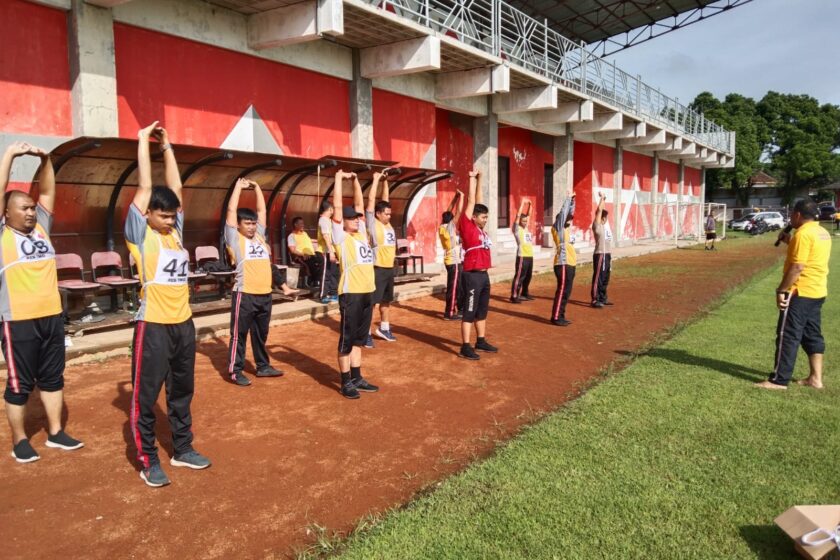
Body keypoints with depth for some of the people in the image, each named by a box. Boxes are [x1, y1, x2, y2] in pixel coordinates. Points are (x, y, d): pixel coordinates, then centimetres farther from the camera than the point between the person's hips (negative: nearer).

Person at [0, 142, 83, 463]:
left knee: (53, 377, 14)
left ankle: (55, 433, 26)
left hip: (52, 317, 5)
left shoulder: (41, 228, 10)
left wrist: (45, 159, -2)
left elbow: (47, 192, 10)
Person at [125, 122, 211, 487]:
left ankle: (182, 450, 30)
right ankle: (148, 461, 17)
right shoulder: (139, 232, -5)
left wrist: (166, 146, 14)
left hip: (183, 323, 6)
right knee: (145, 395, 4)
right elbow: (145, 186, -8)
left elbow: (175, 187, 9)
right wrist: (143, 140, -2)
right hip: (154, 326, -6)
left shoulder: (175, 229, 9)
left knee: (182, 391, 16)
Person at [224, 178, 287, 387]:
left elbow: (262, 210, 18)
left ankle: (263, 366, 28)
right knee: (239, 334, 2)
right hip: (245, 294, -6)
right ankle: (235, 371, 10)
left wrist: (256, 187, 16)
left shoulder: (259, 235, 15)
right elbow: (231, 210, -5)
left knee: (261, 333, 17)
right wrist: (239, 186, 0)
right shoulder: (235, 238, 0)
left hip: (265, 294, 6)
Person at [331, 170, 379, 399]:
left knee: (359, 339, 15)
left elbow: (359, 204, 19)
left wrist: (355, 180, 16)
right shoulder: (341, 236, -4)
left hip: (367, 293, 7)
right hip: (350, 294, -7)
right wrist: (339, 179, -3)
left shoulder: (361, 233, 14)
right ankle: (346, 382, 10)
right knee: (347, 340, 2)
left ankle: (357, 378, 24)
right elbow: (337, 206, -8)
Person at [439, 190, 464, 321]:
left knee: (460, 285, 17)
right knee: (453, 288, -4)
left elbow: (449, 211, 15)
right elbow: (458, 212, -16)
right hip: (454, 262, -9)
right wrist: (461, 196, -8)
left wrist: (455, 197, 14)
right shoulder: (449, 227, -15)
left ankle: (461, 308, 25)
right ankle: (449, 313, 0)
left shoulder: (442, 227, 5)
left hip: (452, 260, 9)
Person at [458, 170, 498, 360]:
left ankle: (481, 341, 27)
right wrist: (472, 179, 0)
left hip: (484, 275, 8)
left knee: (482, 311, 16)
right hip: (473, 276, -8)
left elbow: (478, 202, 17)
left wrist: (479, 180, 17)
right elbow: (471, 202, -7)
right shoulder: (467, 227, -8)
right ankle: (465, 347, 1)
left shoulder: (480, 228, 11)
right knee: (469, 312, -3)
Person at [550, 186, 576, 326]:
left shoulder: (567, 228, 16)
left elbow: (570, 213, 20)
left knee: (566, 292, 11)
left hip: (570, 264, 9)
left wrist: (573, 199, 12)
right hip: (563, 264, -9)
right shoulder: (558, 228, -6)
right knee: (562, 291, -7)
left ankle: (561, 316, 17)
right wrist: (568, 197, -8)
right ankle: (556, 317, -3)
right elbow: (563, 212, -13)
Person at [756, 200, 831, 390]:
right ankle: (816, 378, 19)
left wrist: (781, 290, -17)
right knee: (812, 334, 15)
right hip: (817, 292, 10)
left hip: (800, 292, -10)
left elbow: (797, 267, -22)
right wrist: (790, 242, 15)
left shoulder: (803, 233, -18)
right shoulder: (822, 233, 13)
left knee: (788, 336, -5)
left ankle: (779, 380, -1)